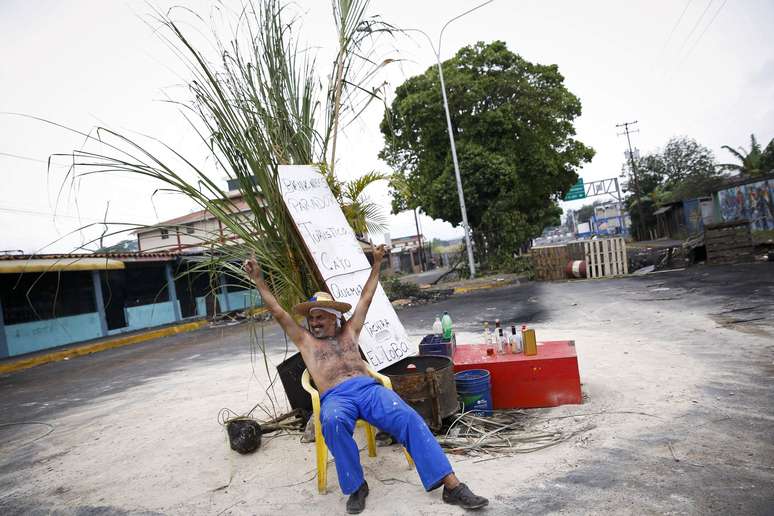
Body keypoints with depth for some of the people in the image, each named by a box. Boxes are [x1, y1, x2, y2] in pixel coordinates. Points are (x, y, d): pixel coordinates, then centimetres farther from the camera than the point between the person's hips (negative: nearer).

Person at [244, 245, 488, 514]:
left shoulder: (349, 332, 25)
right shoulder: (305, 340, 21)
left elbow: (366, 298, 28)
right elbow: (278, 312, 18)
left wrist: (376, 264, 31)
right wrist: (258, 279, 16)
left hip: (369, 388, 2)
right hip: (335, 398, -1)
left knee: (409, 418, -24)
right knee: (333, 422, -38)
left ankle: (452, 486, -25)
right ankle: (356, 486, -20)